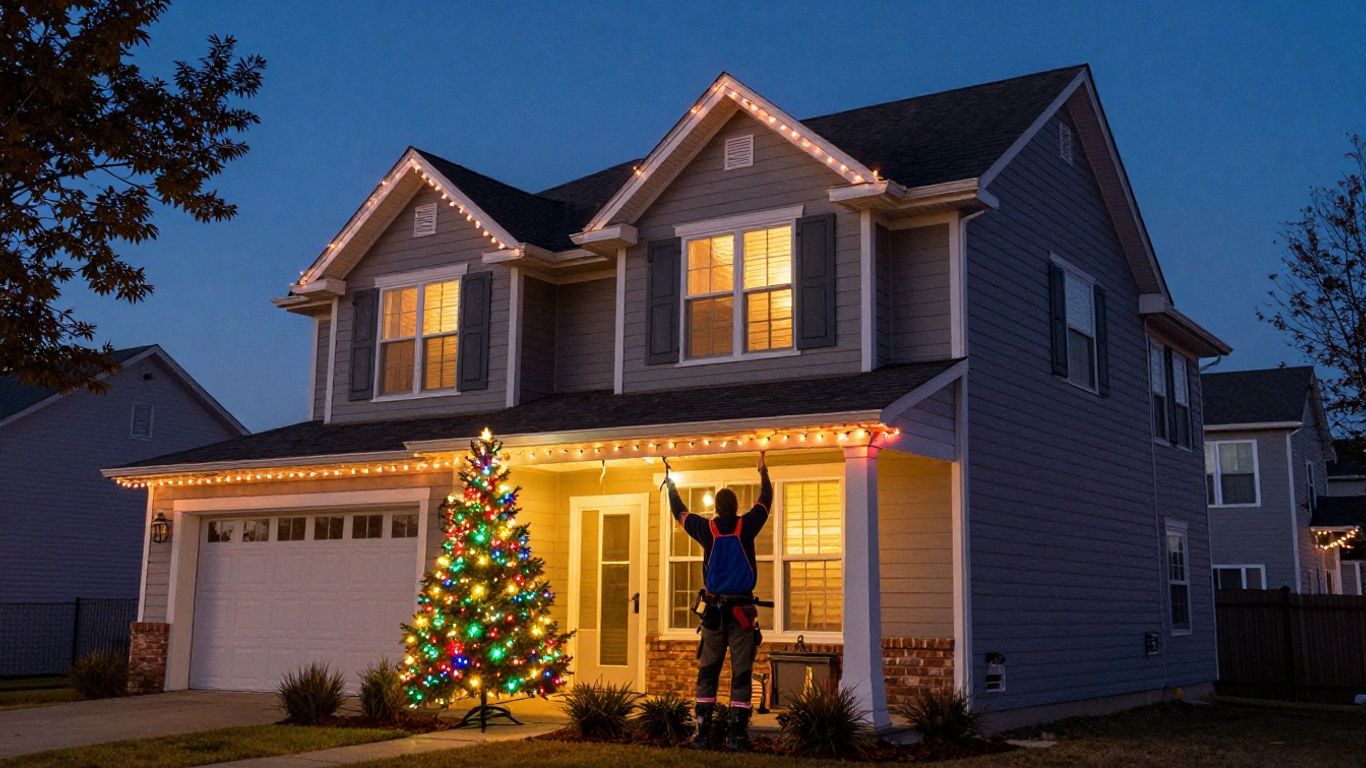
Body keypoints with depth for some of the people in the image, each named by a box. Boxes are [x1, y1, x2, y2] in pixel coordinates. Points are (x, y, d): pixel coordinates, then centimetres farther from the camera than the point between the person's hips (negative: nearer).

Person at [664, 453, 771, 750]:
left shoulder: (707, 529, -2)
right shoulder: (746, 526, -4)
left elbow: (679, 511, 15)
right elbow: (765, 501, 13)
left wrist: (670, 484, 30)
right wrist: (763, 472, 28)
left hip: (713, 610, 2)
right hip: (741, 609, -2)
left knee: (707, 672, 8)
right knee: (741, 673, 0)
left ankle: (703, 732, 7)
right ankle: (738, 734, -2)